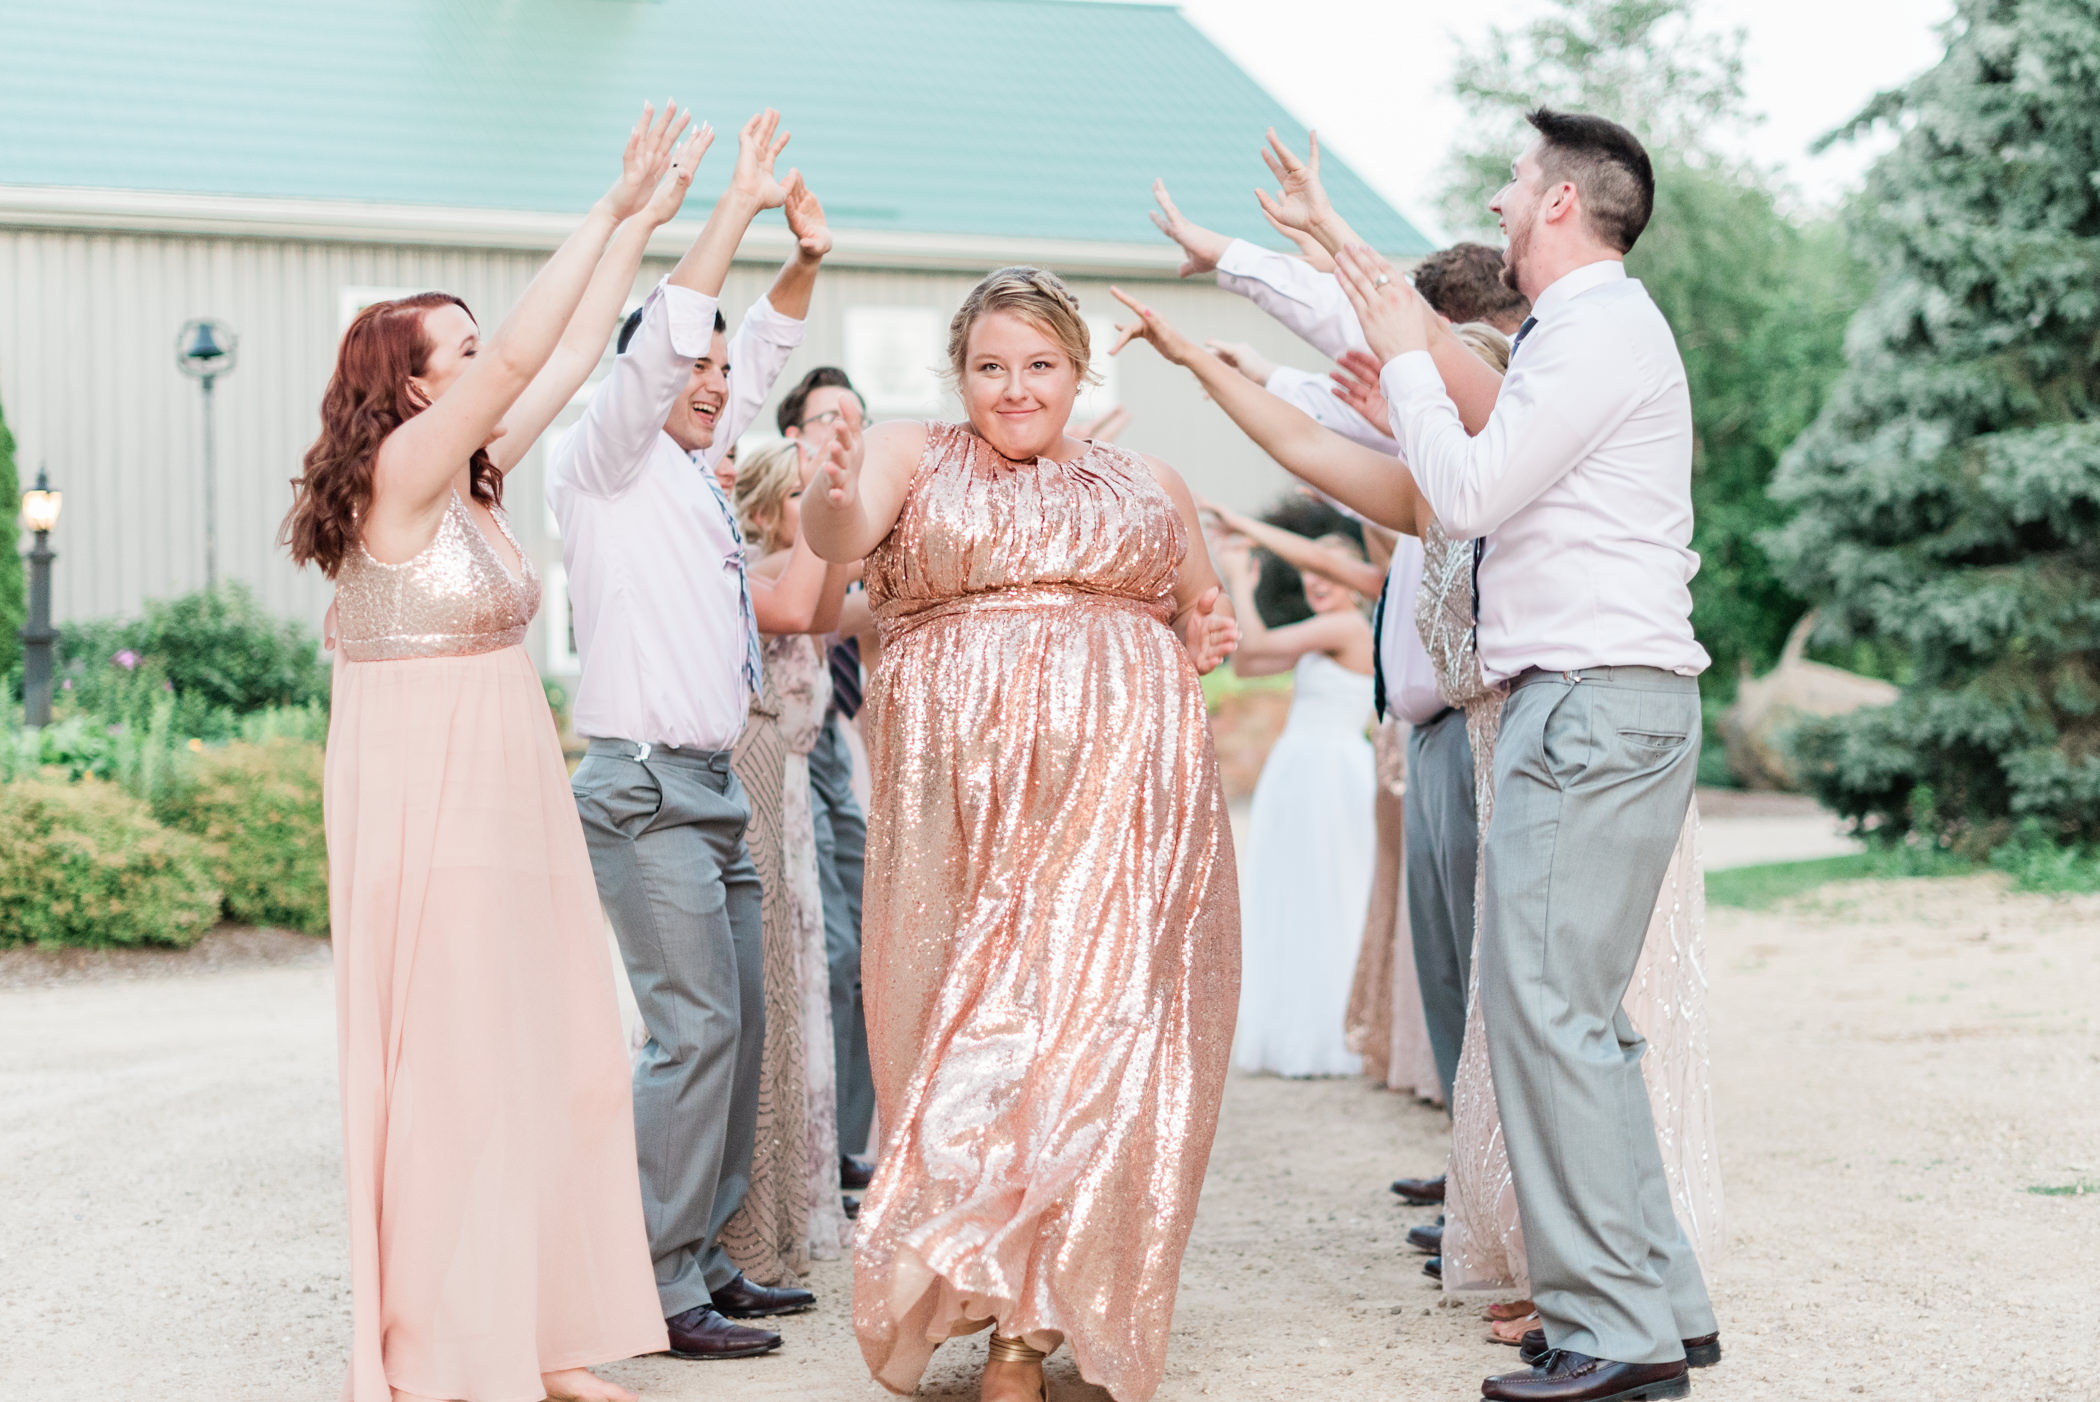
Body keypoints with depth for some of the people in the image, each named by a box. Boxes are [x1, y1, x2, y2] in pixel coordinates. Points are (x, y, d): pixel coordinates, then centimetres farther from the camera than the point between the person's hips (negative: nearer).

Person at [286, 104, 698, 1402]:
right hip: (428, 794, -9)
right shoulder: (398, 473, -10)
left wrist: (645, 222, 16)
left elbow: (573, 356, 16)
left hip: (510, 794, 9)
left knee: (550, 1055, 9)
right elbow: (524, 353, -18)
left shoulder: (476, 485, 12)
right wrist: (614, 211, -13)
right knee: (453, 1064, -6)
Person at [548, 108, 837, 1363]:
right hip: (647, 786, -9)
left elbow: (760, 356, 26)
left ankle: (709, 1257, 16)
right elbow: (663, 337, -16)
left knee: (738, 1025, 9)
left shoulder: (697, 467, 18)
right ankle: (663, 1284, -9)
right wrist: (739, 208, -14)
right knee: (695, 1027, -13)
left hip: (713, 788, 9)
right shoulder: (609, 462, -3)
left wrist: (805, 262, 12)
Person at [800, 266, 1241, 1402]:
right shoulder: (913, 459, 8)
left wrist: (1206, 644, 6)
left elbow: (1201, 617, 29)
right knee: (971, 1031, -2)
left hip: (1117, 797, 2)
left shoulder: (1149, 486, 18)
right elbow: (838, 534, -13)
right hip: (963, 801, -1)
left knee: (1093, 1025, -4)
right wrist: (837, 495, -36)